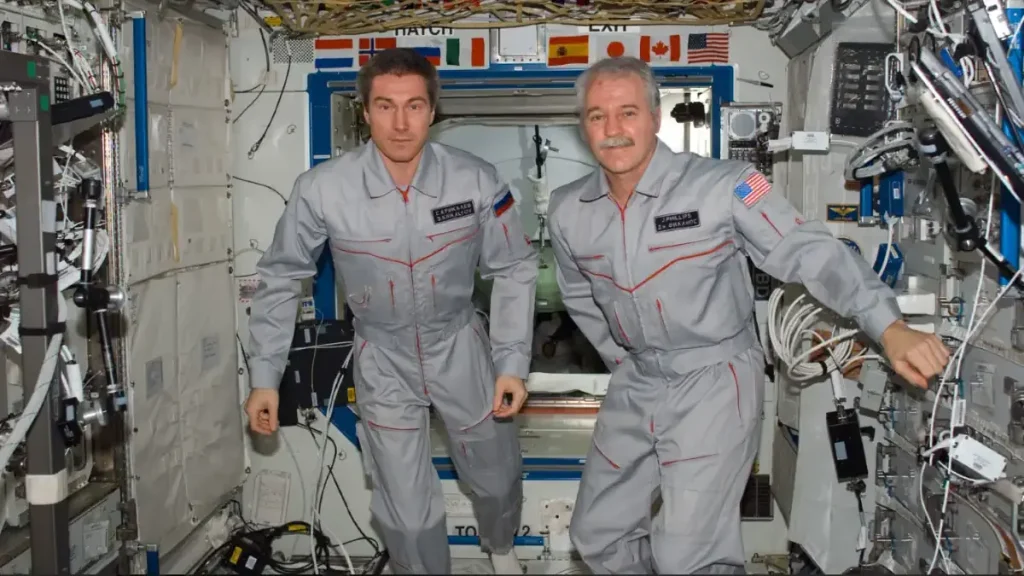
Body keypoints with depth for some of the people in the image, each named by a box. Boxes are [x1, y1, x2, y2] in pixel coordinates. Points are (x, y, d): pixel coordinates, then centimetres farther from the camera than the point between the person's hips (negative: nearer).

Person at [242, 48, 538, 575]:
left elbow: (514, 270, -5)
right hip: (383, 360, -1)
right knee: (408, 518, 3)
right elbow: (281, 278, -7)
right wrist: (264, 377, -6)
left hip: (460, 348, 2)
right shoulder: (321, 189, -23)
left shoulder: (476, 181, -21)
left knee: (497, 480, 21)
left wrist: (513, 364, -8)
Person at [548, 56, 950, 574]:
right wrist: (622, 361, 14)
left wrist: (889, 328, -29)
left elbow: (809, 253, -19)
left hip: (714, 381, -6)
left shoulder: (722, 186, -18)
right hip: (634, 385, 6)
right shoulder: (567, 210, -1)